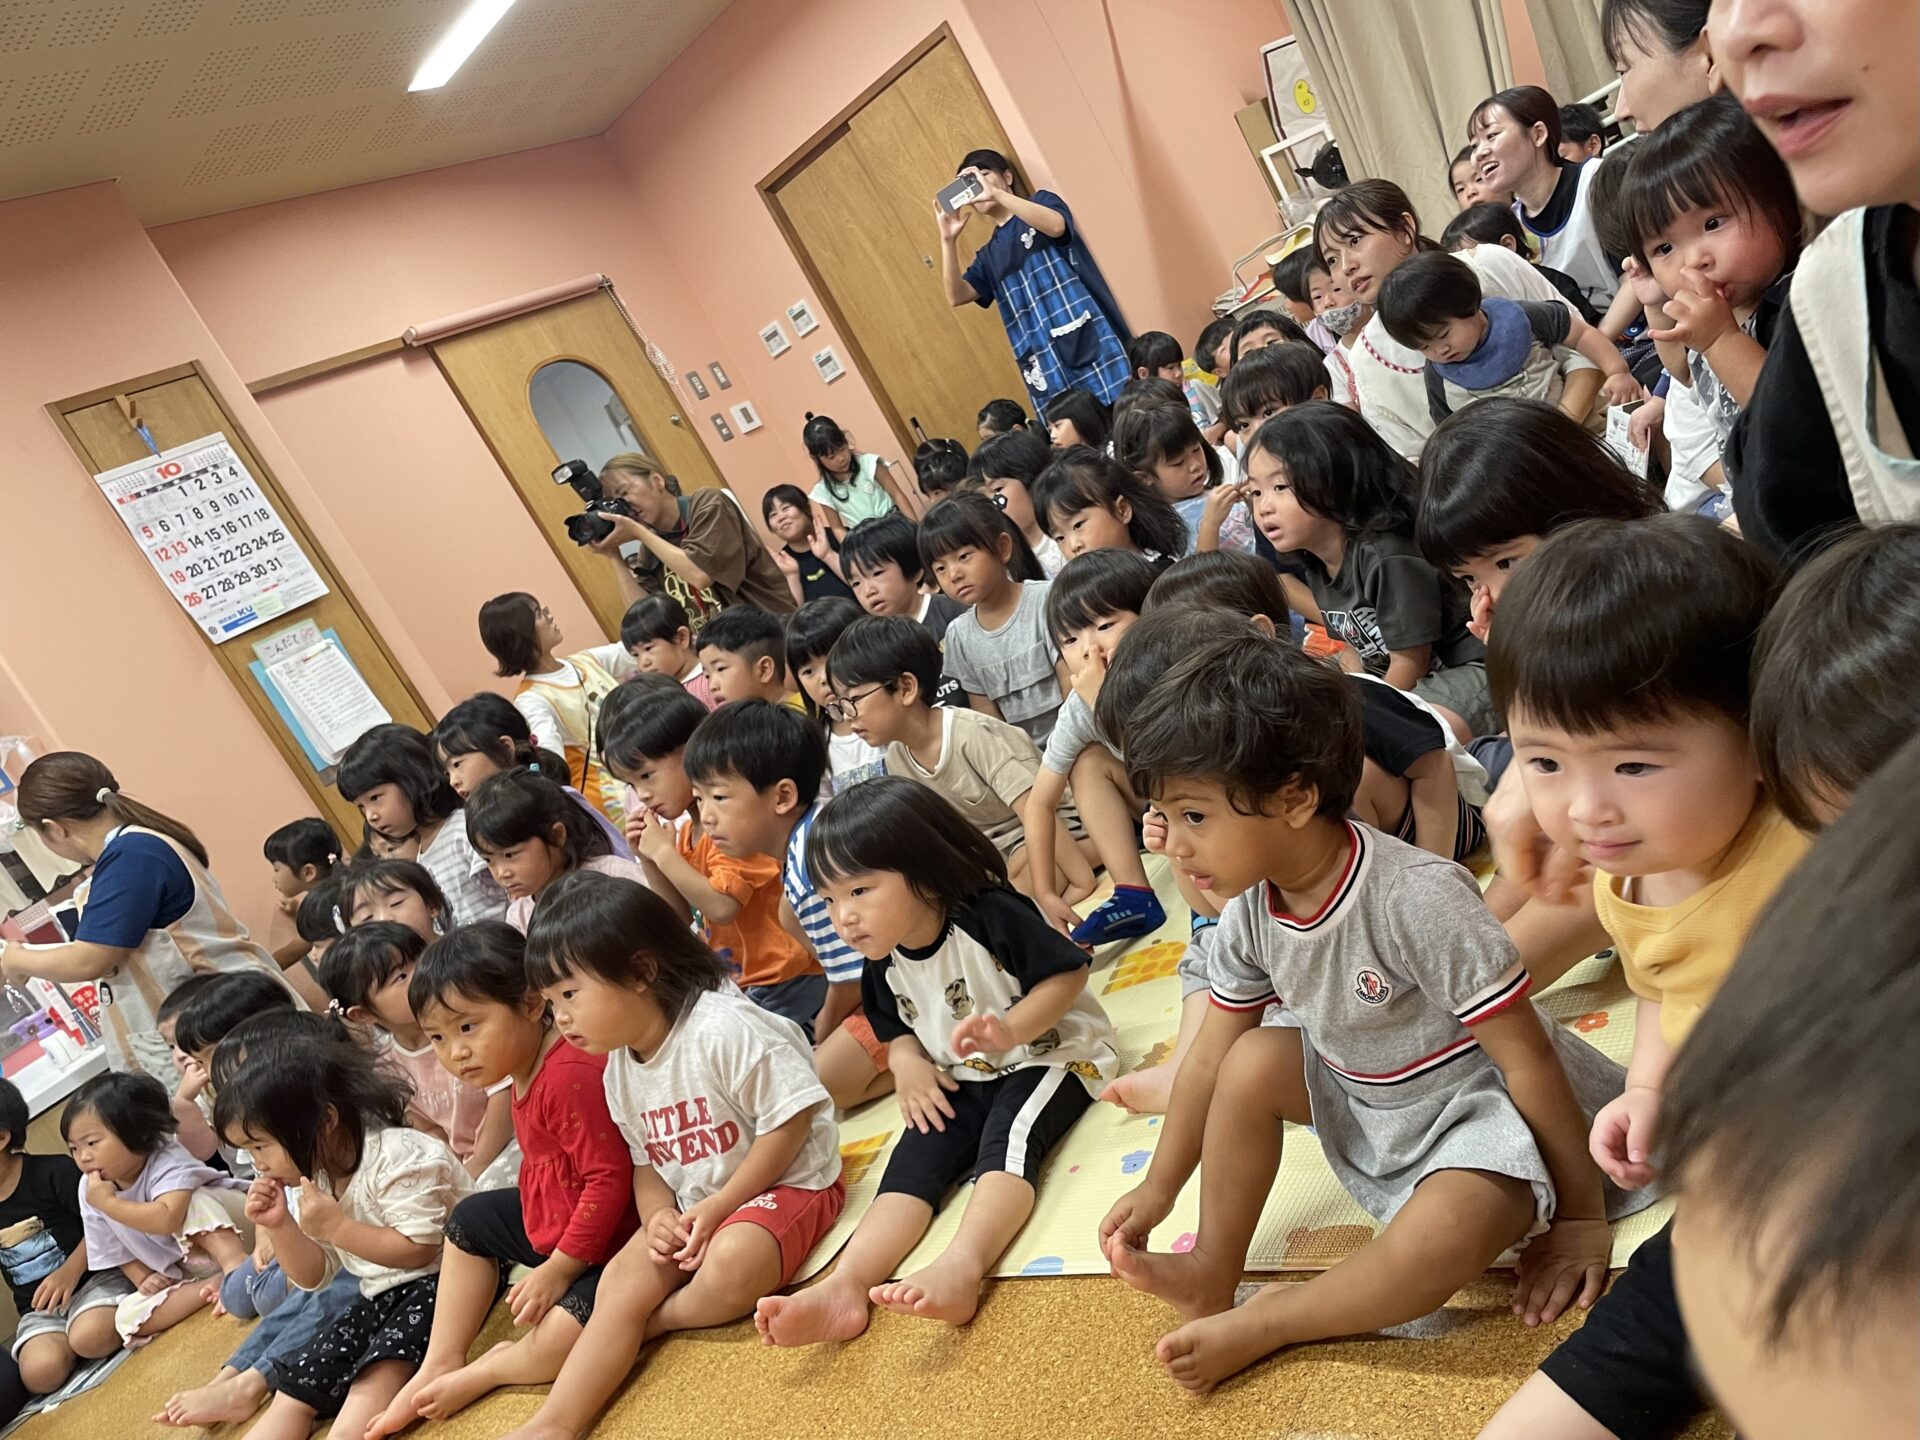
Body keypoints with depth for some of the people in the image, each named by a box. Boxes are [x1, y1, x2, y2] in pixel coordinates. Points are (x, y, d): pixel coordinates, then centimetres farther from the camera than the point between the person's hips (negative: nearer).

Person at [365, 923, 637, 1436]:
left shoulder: (571, 1075, -30)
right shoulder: (523, 1073, 4)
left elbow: (610, 1178, -29)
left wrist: (557, 1268, -21)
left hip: (607, 1245, -11)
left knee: (557, 1343, -29)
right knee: (471, 1219, 21)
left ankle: (485, 1373, 4)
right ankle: (439, 1364, 21)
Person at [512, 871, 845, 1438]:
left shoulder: (724, 1028, -24)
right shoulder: (619, 1070, 5)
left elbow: (790, 1122, -22)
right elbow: (645, 1162, 13)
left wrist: (717, 1208, -21)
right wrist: (658, 1216, -9)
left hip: (786, 1181, -8)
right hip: (690, 1206, 8)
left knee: (732, 1265, -33)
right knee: (623, 1276, -9)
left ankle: (655, 1320, -3)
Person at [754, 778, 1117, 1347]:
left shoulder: (991, 917, -21)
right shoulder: (885, 964, 0)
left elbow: (1068, 973, -18)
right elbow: (898, 1027, 15)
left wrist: (1010, 1030, -33)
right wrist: (911, 1066, -9)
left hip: (1049, 1056, -6)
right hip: (960, 1084, 6)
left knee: (1009, 1134, -33)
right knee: (913, 1160, -15)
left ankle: (961, 1265, -53)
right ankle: (844, 1286, -30)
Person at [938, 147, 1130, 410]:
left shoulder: (1041, 201, 10)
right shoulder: (988, 255, 21)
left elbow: (1056, 226, -14)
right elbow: (956, 296, 7)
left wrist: (996, 194, -18)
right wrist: (948, 240, -3)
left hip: (1088, 338, -4)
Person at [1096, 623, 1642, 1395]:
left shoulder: (1415, 896, -33)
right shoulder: (1251, 911, -10)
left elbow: (1528, 1057, -25)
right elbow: (1211, 1052, 2)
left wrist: (1582, 1214, -16)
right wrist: (1158, 1189, 7)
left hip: (1485, 1110, -7)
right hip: (1370, 1108, 8)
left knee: (1442, 1234, -34)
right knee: (1253, 1061, -9)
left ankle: (1270, 1321, -11)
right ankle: (1213, 1275, 5)